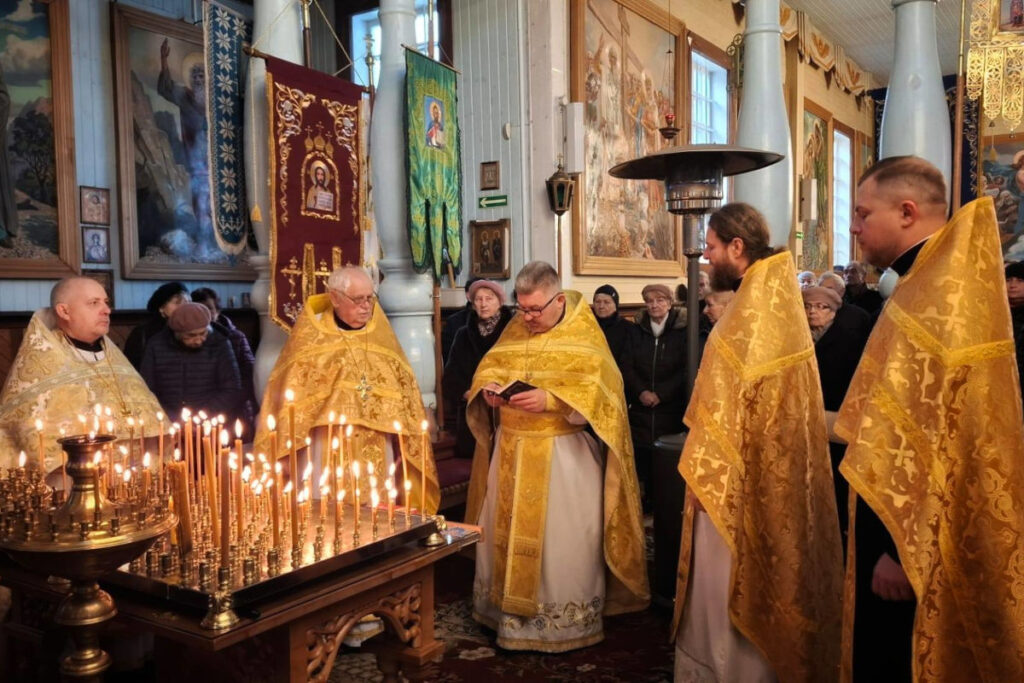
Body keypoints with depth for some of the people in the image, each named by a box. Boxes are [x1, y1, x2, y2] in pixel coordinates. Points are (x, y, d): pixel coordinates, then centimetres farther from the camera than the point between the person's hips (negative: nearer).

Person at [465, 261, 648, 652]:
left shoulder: (584, 334, -7)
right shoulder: (515, 328, 8)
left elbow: (596, 388, -16)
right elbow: (489, 366, 13)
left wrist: (549, 400, -27)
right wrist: (489, 388, -10)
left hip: (565, 454, -5)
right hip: (512, 450, 5)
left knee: (564, 537, 1)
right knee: (505, 528, 13)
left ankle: (568, 619, 17)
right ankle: (511, 607, 29)